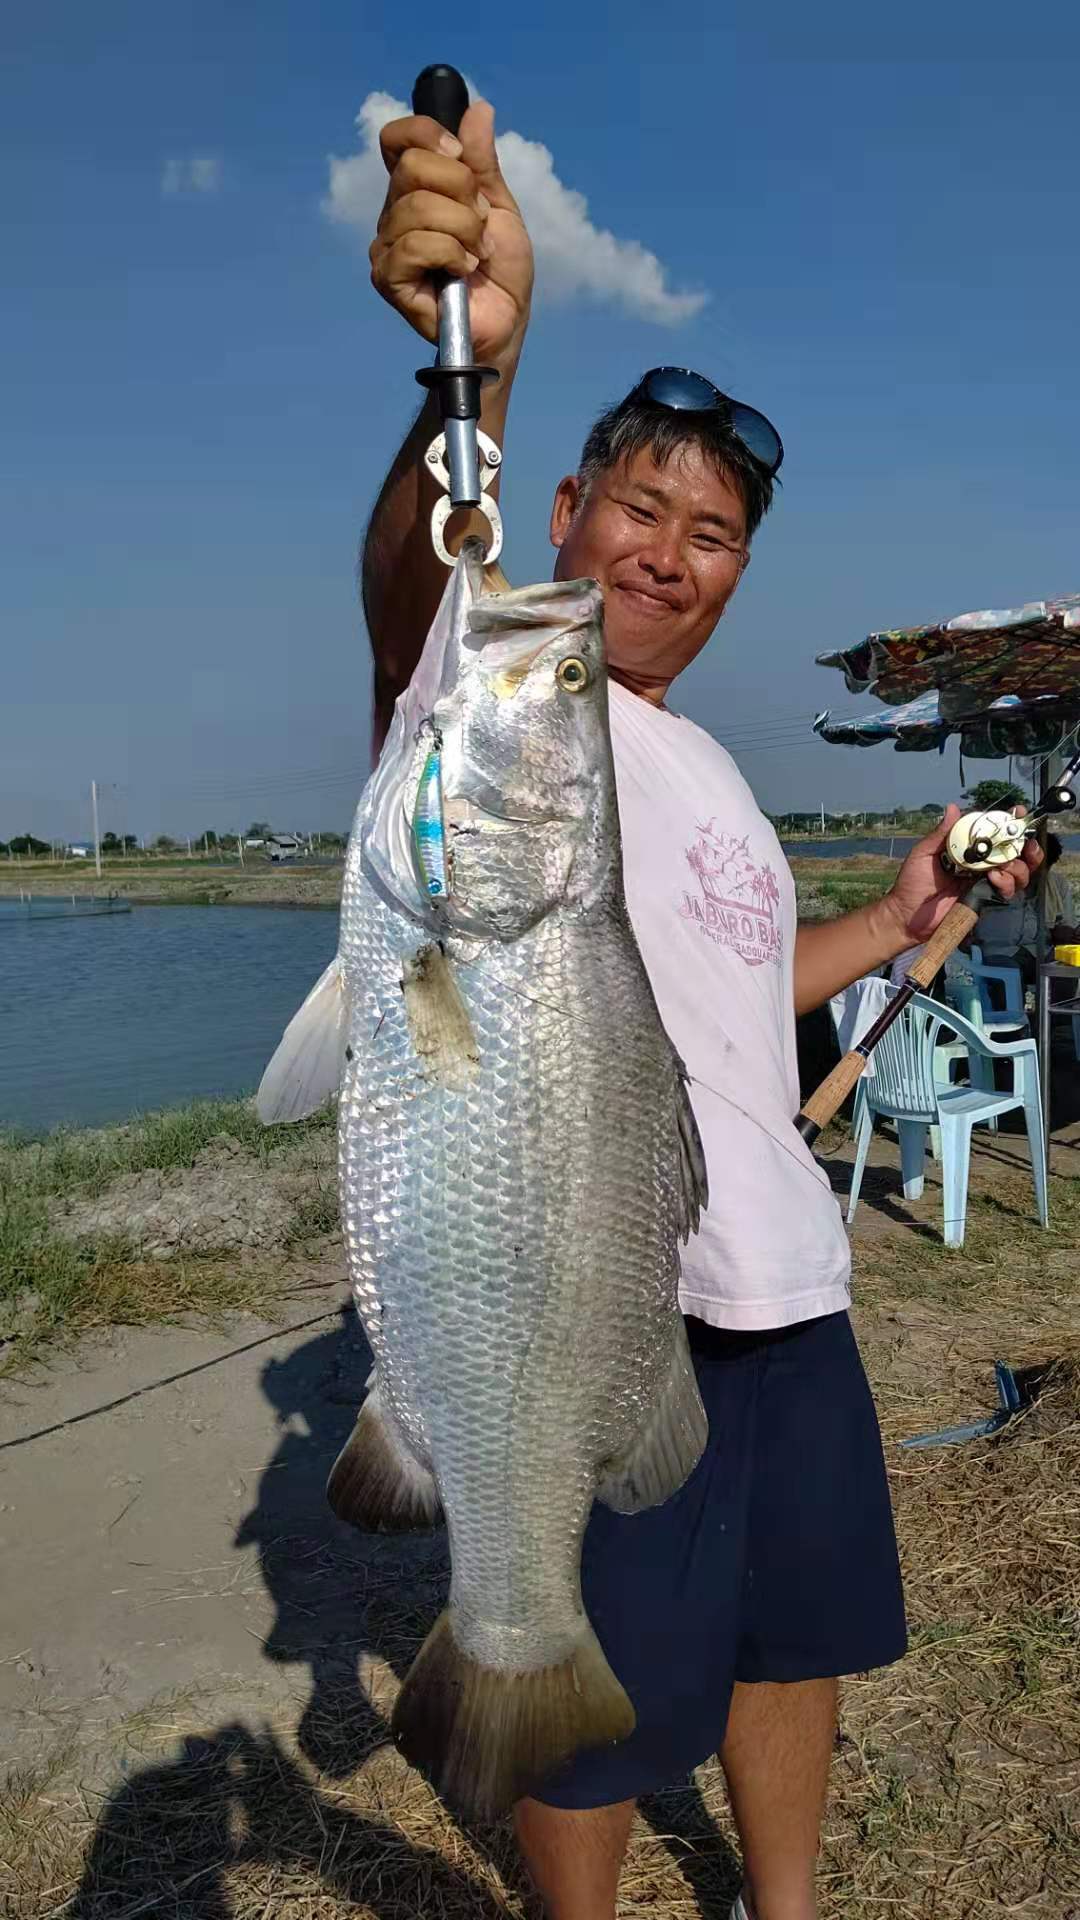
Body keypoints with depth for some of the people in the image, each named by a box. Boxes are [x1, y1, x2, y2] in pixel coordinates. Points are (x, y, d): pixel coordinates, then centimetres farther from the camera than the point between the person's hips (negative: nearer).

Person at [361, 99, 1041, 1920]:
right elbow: (418, 607, -35)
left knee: (796, 1631, 25)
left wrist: (893, 920, 18)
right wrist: (476, 369, -52)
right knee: (597, 1711, 9)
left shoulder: (706, 770, 17)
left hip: (789, 1278, 9)